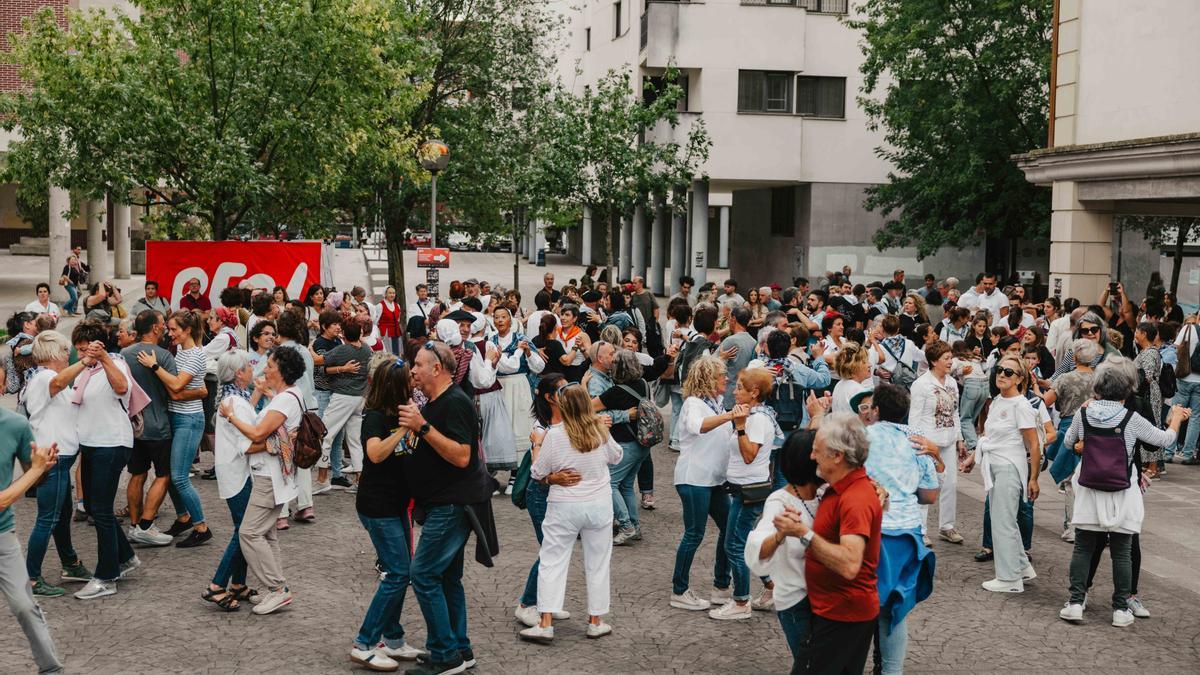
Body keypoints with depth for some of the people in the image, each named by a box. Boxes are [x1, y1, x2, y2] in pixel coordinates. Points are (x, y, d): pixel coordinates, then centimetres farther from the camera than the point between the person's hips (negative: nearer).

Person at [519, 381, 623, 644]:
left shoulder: (555, 434, -14)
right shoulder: (600, 430, -4)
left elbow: (537, 473, -6)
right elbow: (616, 456, 14)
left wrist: (536, 445, 7)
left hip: (564, 506, -3)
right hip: (599, 505, 3)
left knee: (552, 562, 4)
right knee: (597, 563, 13)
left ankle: (545, 624, 0)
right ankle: (595, 622, 21)